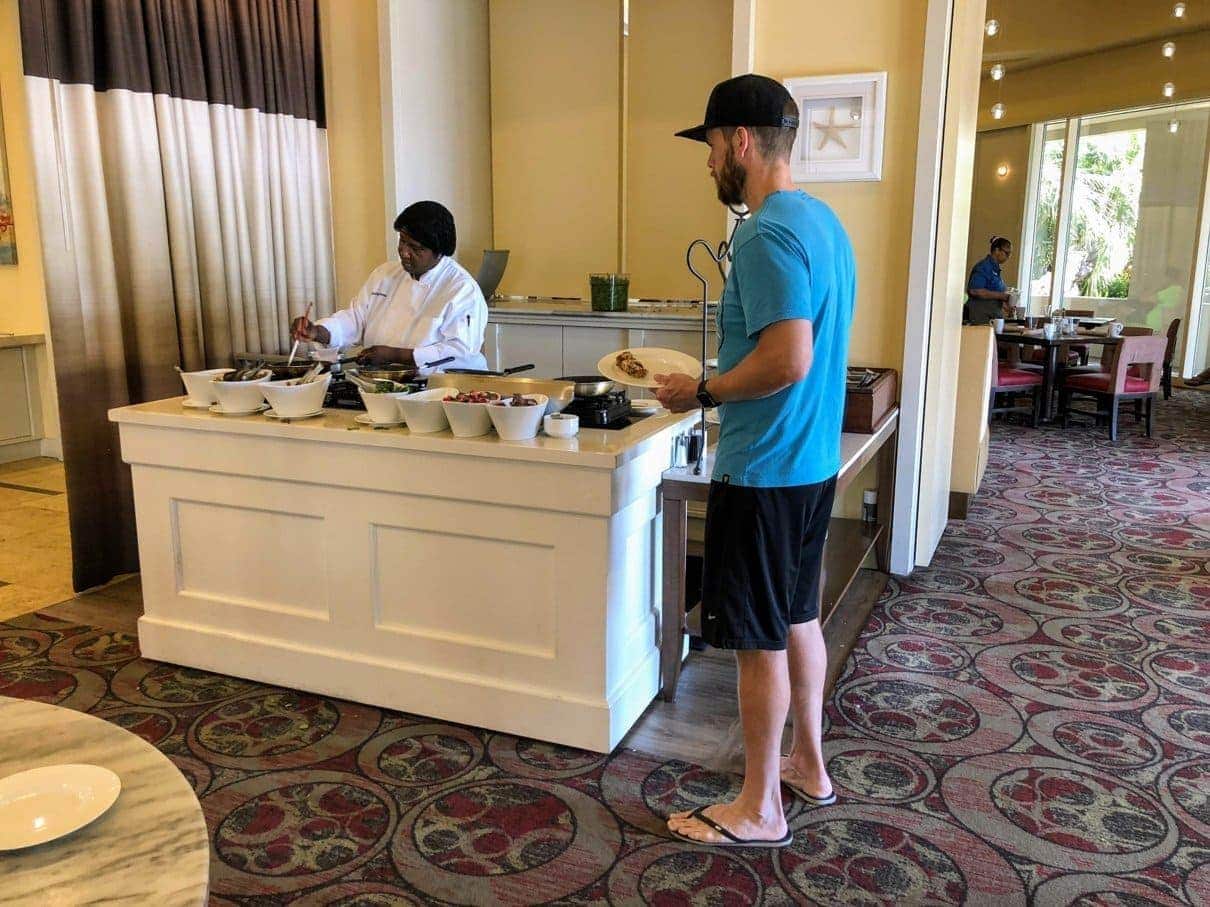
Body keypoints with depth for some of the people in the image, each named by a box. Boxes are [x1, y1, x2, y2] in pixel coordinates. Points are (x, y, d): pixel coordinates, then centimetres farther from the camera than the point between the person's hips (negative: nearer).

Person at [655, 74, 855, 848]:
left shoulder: (766, 235, -20)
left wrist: (701, 393, -14)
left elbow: (788, 359, -28)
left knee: (760, 641, 3)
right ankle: (809, 766, 37)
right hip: (815, 460, 10)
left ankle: (760, 809, 19)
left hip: (764, 471, -10)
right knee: (799, 619, 21)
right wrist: (718, 384, 15)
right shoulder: (823, 220, 11)